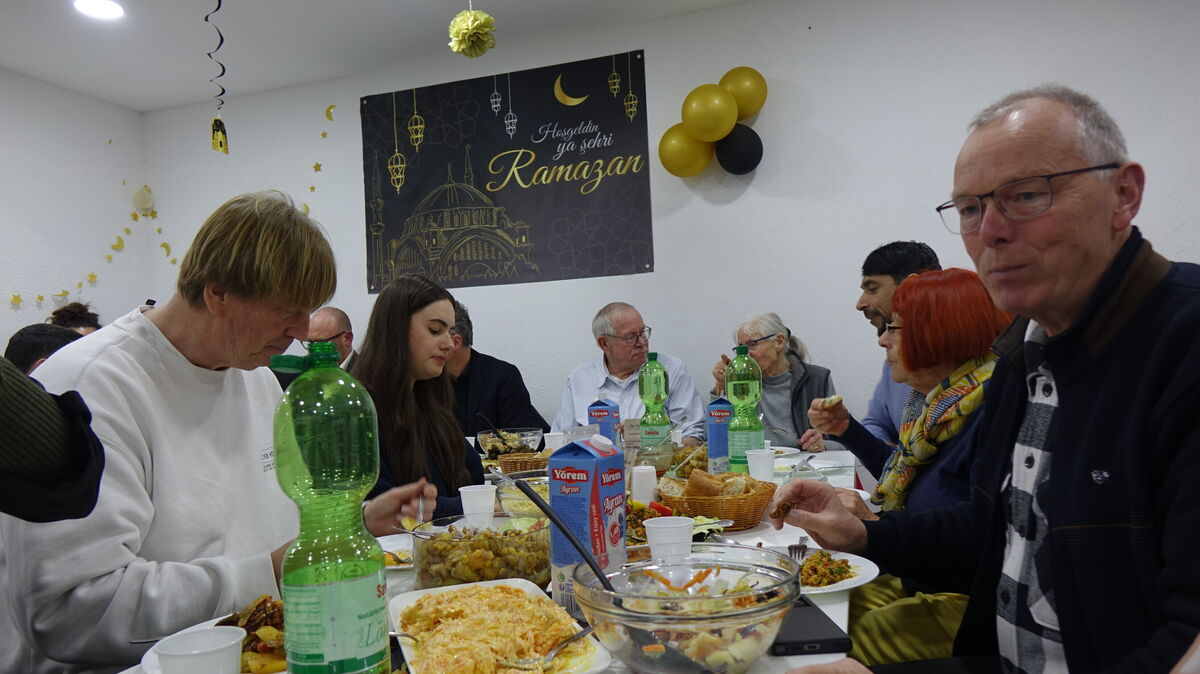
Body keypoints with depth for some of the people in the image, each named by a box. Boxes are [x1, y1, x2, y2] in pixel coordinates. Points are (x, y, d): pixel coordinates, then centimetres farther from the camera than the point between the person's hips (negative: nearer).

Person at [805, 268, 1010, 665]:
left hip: (964, 600, -8)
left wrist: (875, 528, -26)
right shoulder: (941, 402, 7)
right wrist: (847, 430, 14)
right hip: (915, 584, 8)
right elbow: (906, 481, 23)